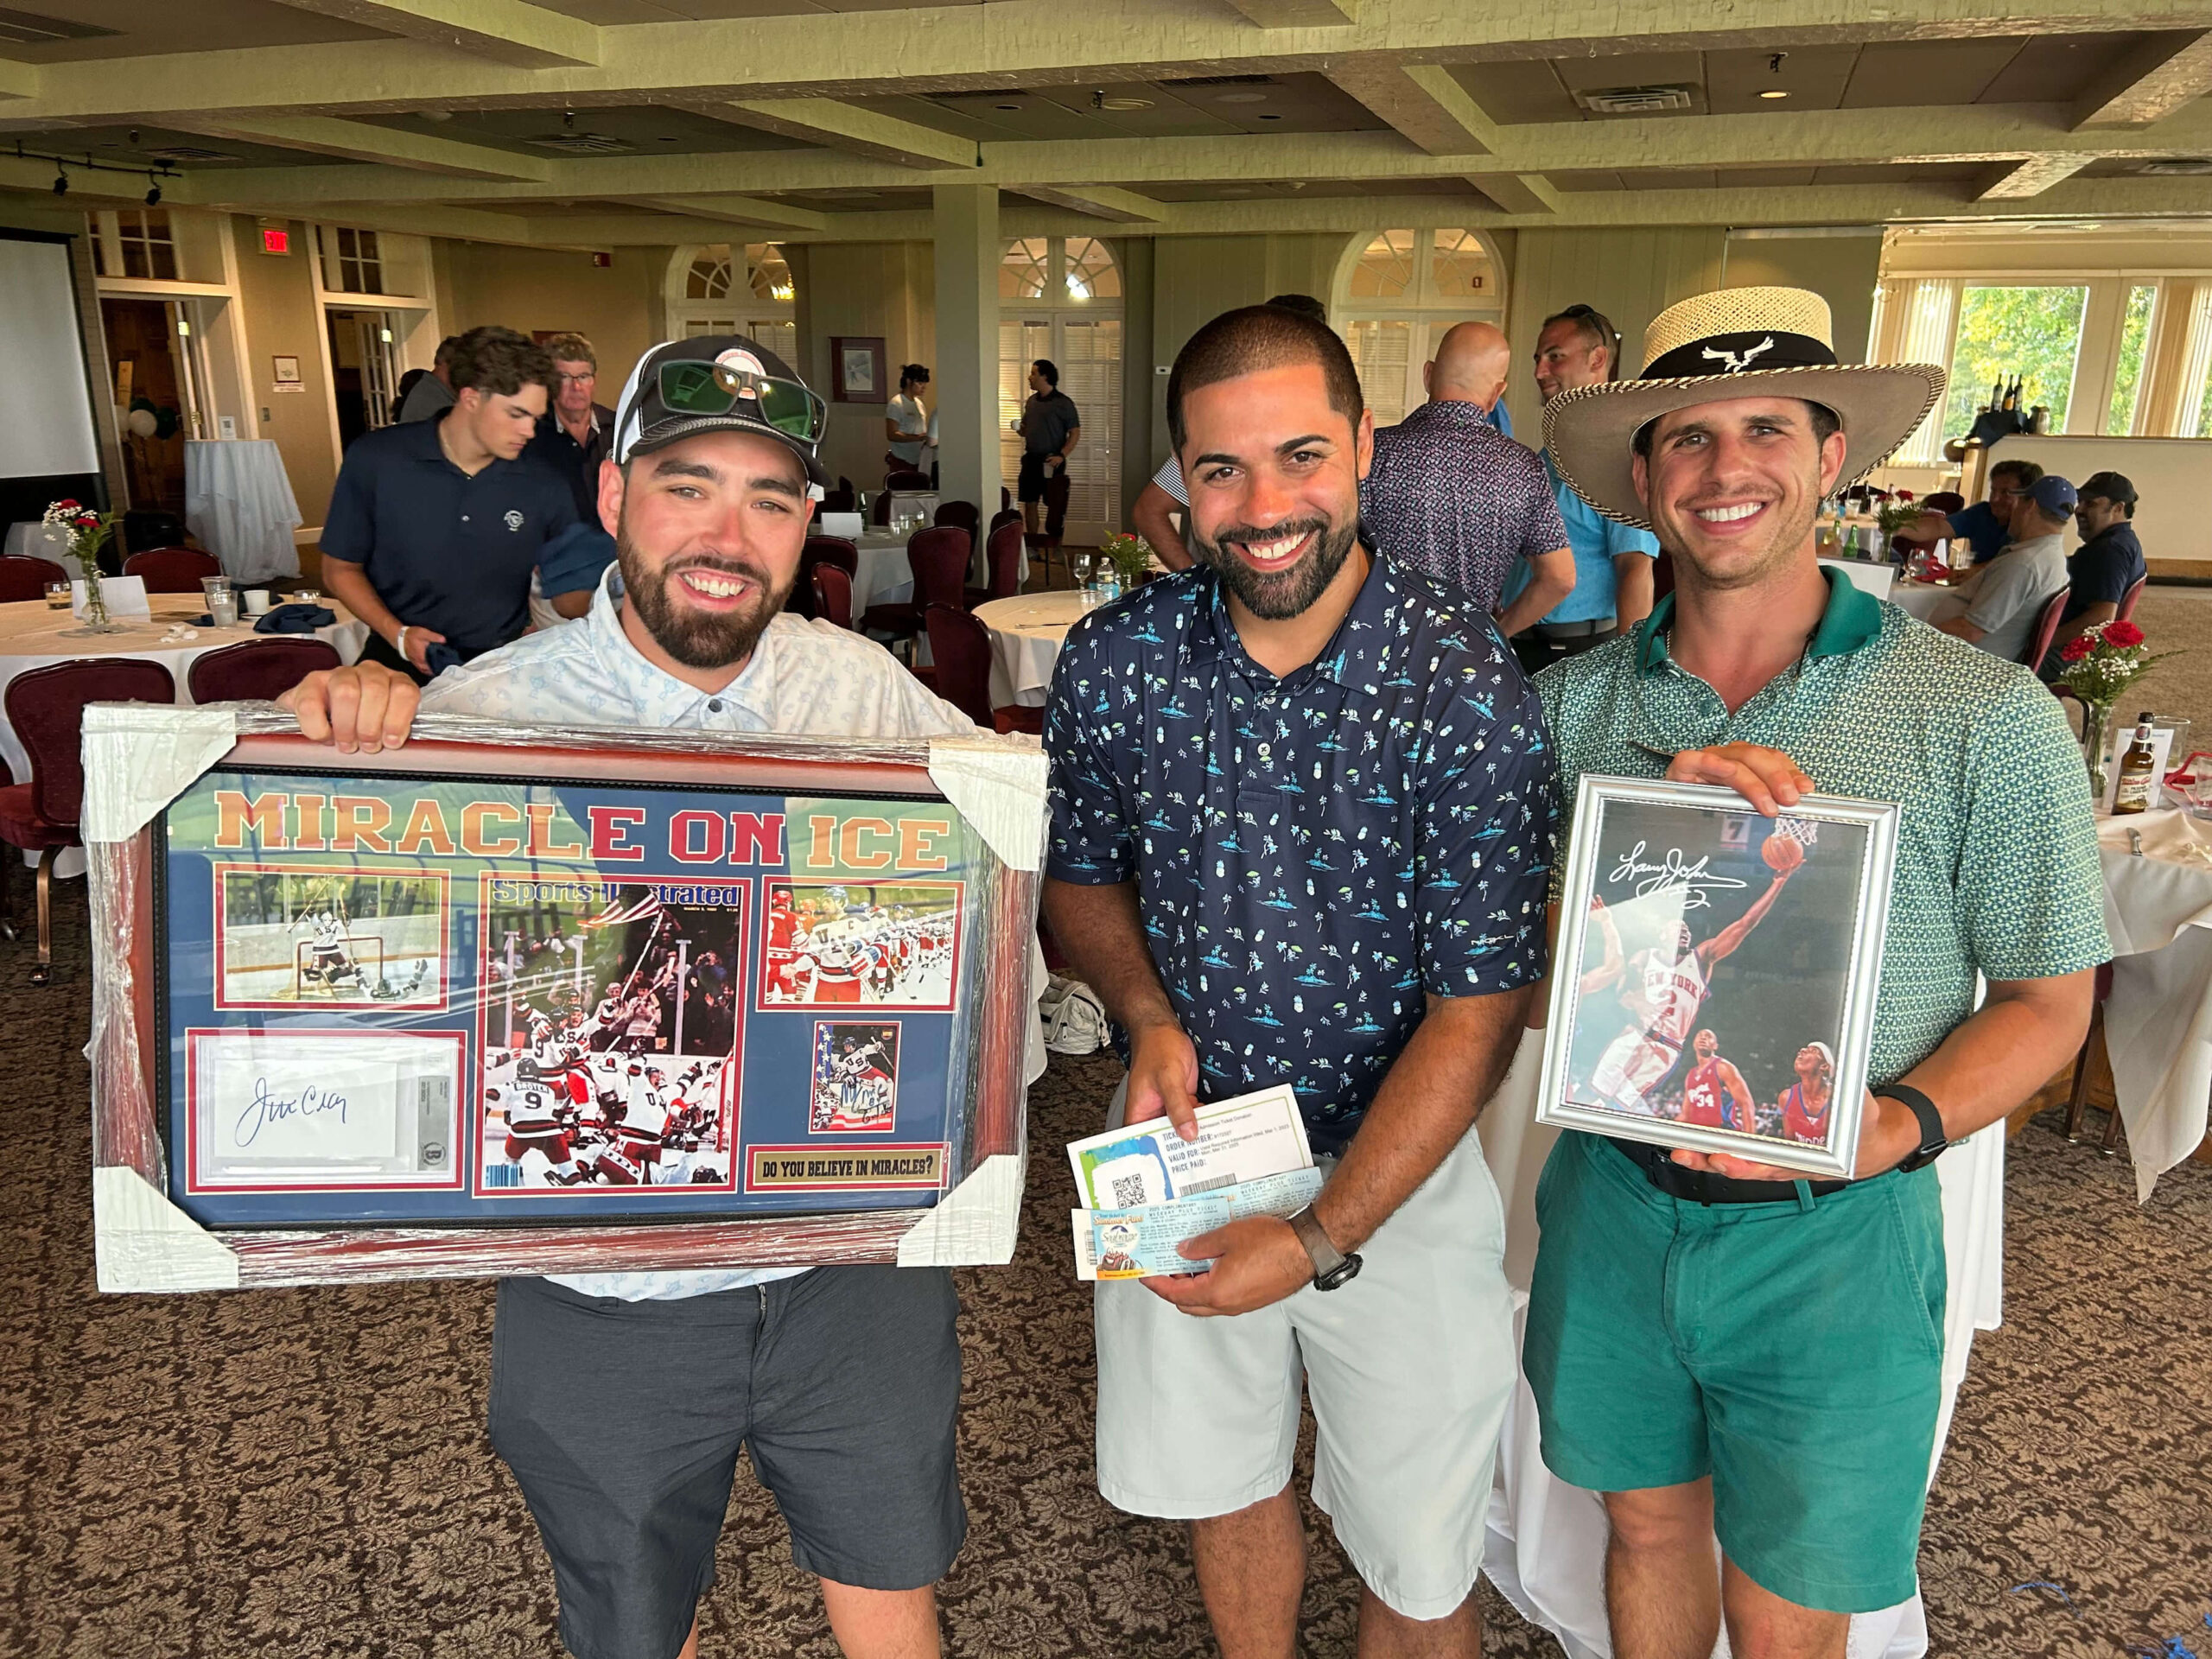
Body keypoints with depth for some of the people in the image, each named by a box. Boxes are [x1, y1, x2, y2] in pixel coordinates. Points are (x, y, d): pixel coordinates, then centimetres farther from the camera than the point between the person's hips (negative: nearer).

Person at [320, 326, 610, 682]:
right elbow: (340, 568, 6)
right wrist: (398, 635, -9)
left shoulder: (544, 487, -1)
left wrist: (596, 592, -18)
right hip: (403, 664, -2)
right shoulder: (375, 459, -4)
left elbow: (568, 600, 4)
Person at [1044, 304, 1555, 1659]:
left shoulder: (1467, 686, -20)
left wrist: (1322, 1240, -23)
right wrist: (1151, 1017, -14)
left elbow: (1479, 1006, -18)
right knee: (1224, 1476, 26)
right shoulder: (1113, 659, -9)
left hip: (1396, 1170, -3)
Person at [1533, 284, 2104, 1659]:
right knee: (1650, 1530, 23)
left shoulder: (1985, 717, -11)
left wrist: (1901, 1123, -23)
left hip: (1830, 1242, -2)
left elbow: (2047, 1001, -4)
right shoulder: (1575, 702, -3)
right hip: (1614, 1200, 3)